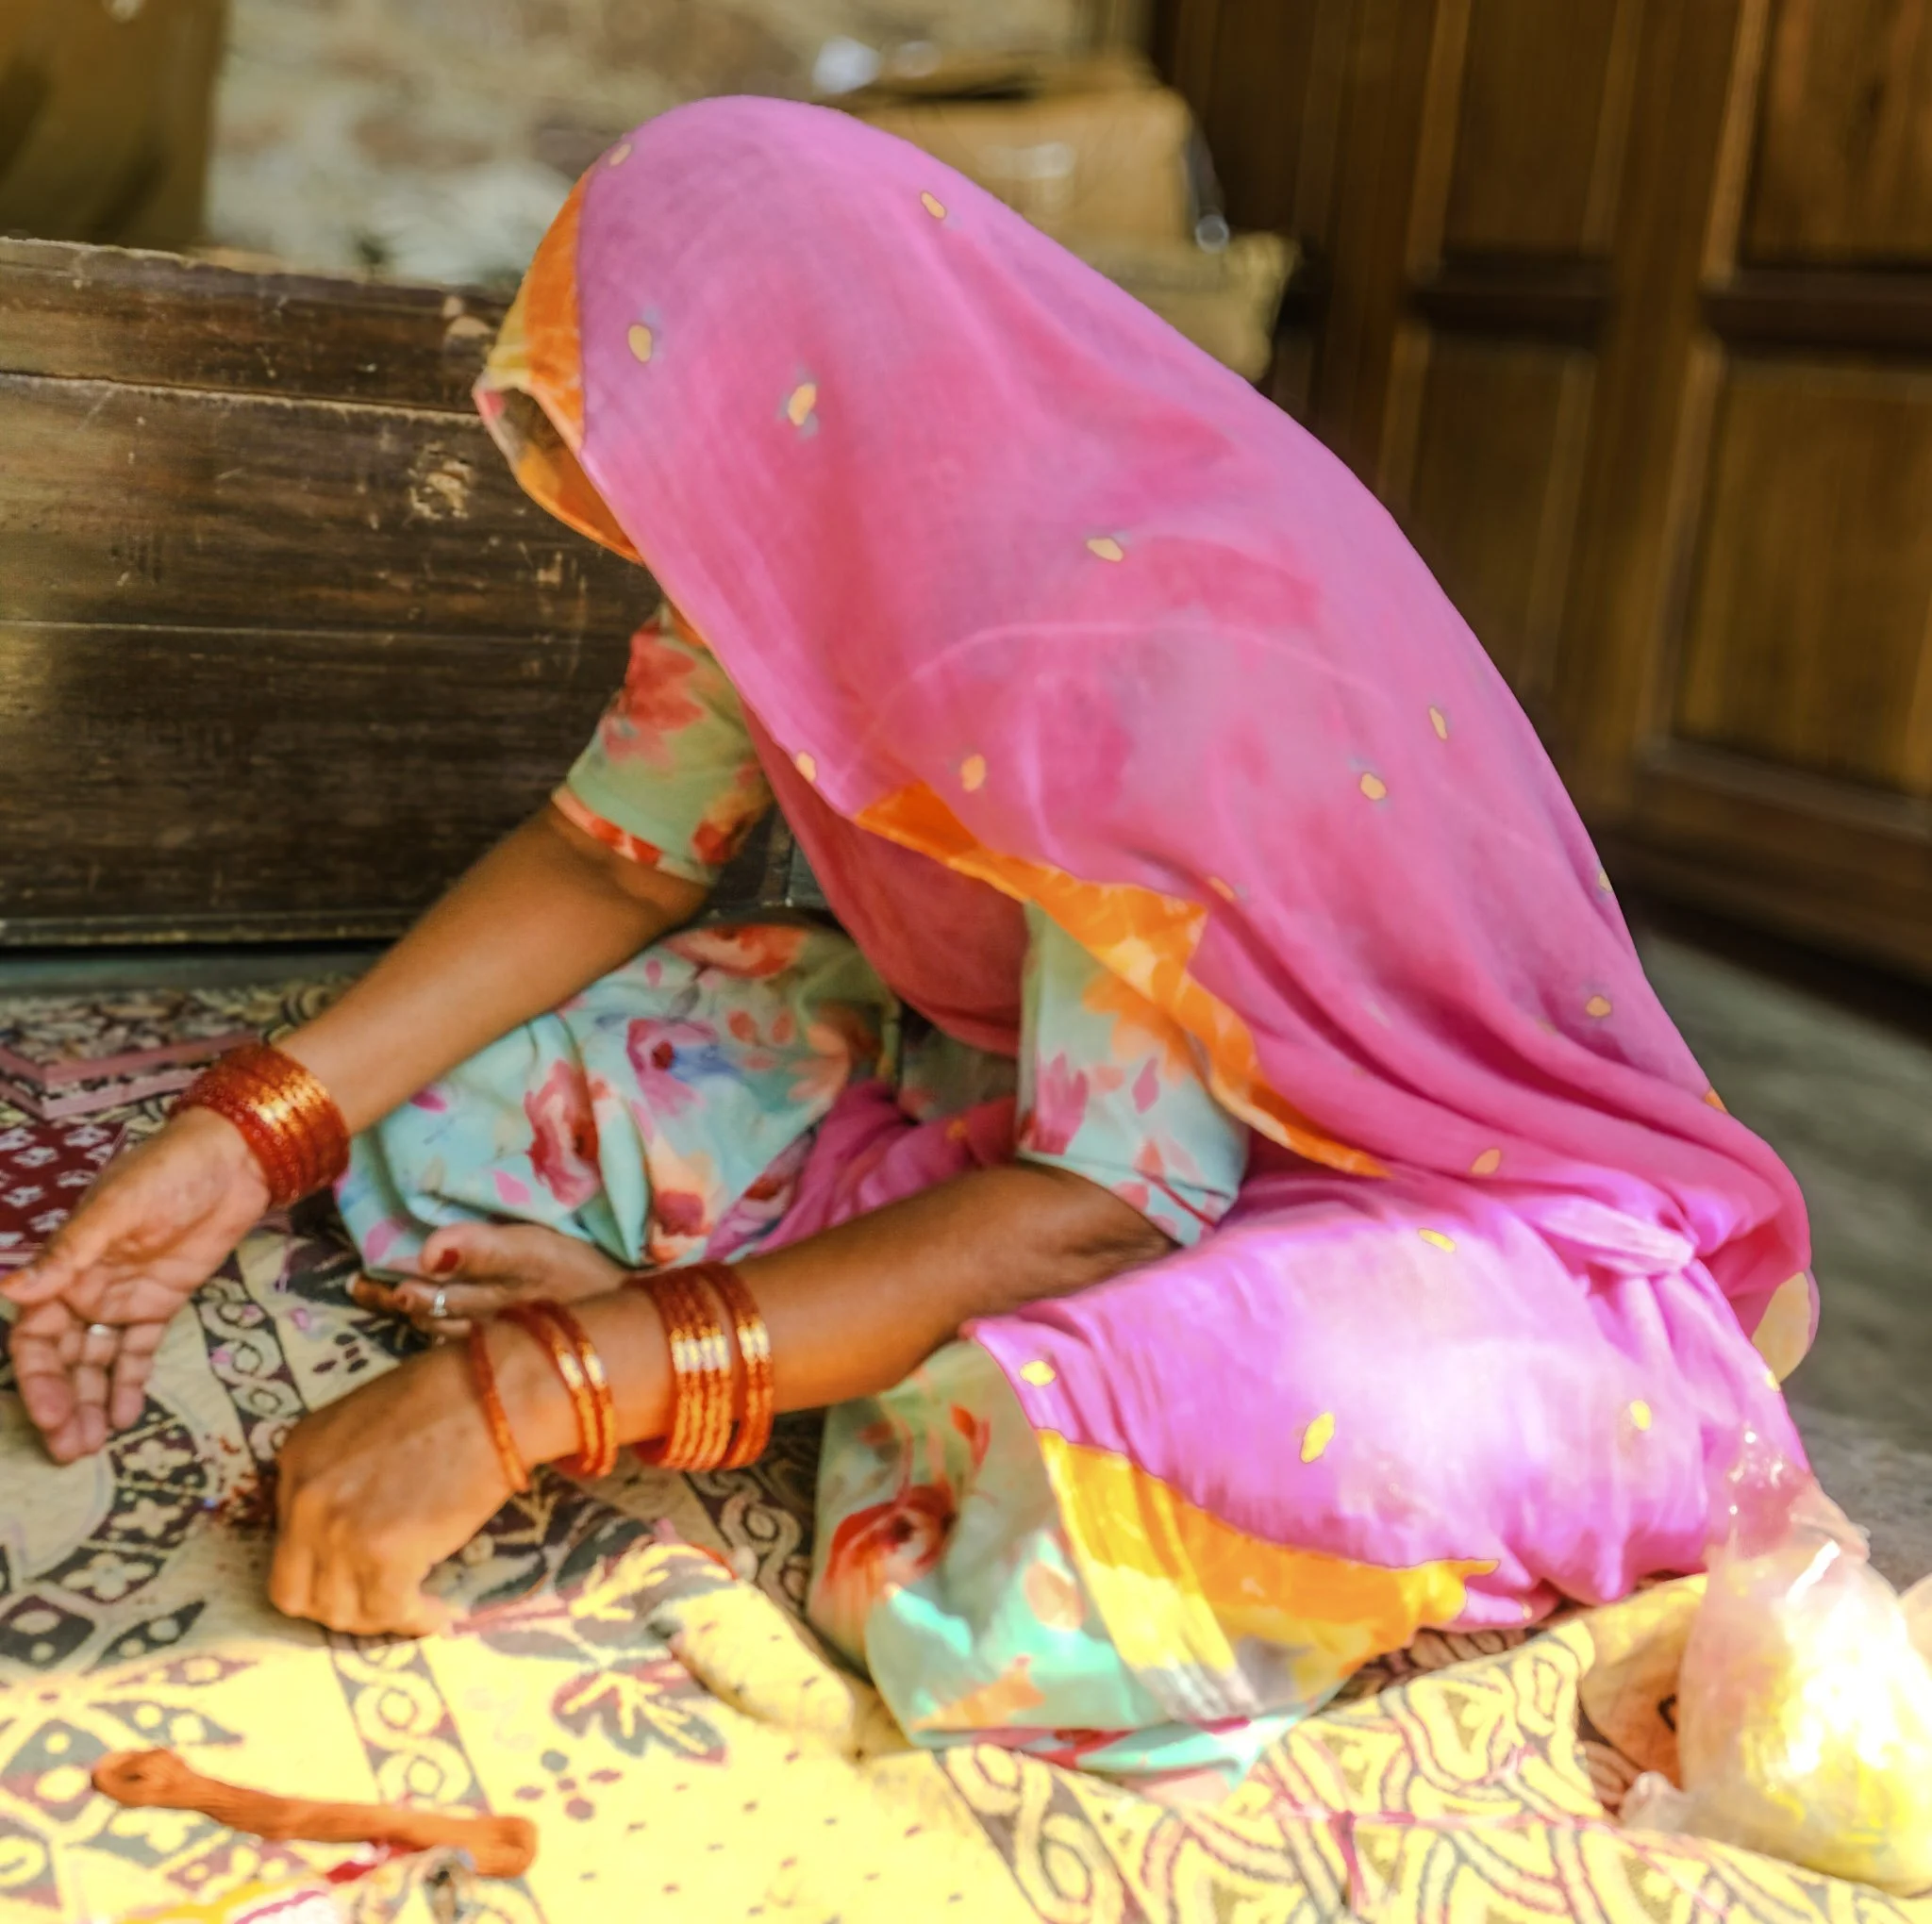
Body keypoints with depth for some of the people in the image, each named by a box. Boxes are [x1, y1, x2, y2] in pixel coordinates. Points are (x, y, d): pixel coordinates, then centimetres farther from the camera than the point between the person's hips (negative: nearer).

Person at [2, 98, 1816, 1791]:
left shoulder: (1154, 646, -32)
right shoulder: (815, 529, -10)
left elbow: (1109, 1208, -31)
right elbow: (614, 853, 2)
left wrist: (529, 1389, -34)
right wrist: (251, 1133, -8)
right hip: (1013, 1068, 7)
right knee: (447, 1103, -3)